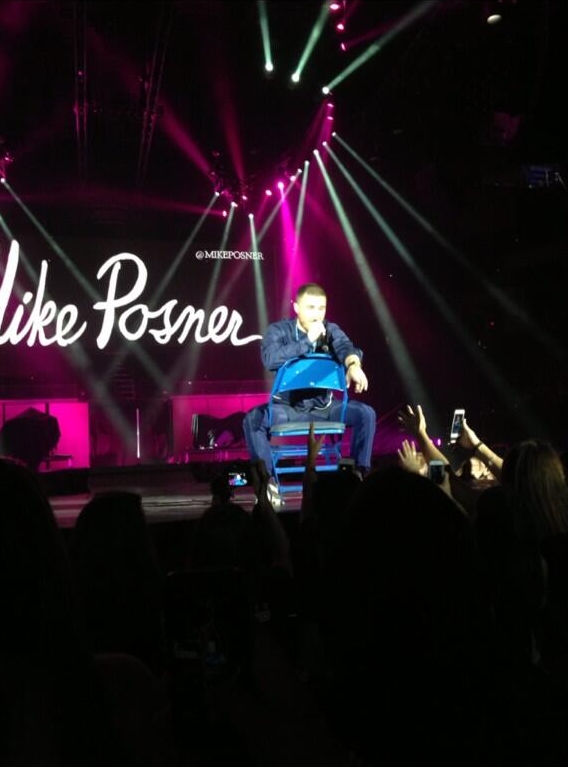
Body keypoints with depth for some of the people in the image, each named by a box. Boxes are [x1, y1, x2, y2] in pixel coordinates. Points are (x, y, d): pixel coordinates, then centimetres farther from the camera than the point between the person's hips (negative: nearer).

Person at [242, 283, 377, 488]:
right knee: (253, 419, -28)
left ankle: (360, 471, -2)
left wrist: (353, 365, -48)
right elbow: (270, 359, -30)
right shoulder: (278, 331, -8)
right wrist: (308, 341, -31)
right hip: (289, 407, -2)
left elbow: (346, 347, -24)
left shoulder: (331, 330, -1)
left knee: (366, 413, -15)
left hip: (325, 406, 2)